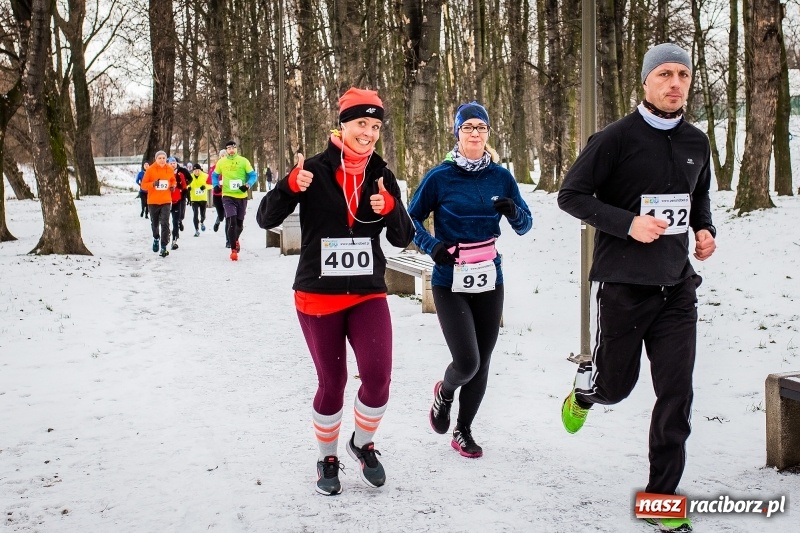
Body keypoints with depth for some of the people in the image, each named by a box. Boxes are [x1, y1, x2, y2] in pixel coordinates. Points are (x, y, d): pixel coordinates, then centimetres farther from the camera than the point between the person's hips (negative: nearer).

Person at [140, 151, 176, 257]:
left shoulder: (170, 170, 0)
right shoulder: (150, 170, -7)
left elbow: (173, 180, 20)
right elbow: (143, 185, -5)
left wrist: (173, 186, -1)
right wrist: (153, 184, -22)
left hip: (166, 201, 0)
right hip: (153, 201, 0)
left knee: (165, 224, -11)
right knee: (154, 223, 16)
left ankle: (164, 247, -10)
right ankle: (156, 238, 46)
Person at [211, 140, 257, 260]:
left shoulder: (243, 161, -1)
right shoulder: (221, 162, 2)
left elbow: (252, 175, 1)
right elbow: (214, 175, 16)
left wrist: (248, 185, -17)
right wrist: (216, 185, -2)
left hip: (242, 196, 1)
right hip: (228, 196, -1)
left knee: (239, 223, 14)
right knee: (231, 221, -17)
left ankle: (235, 240, 46)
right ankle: (234, 249, -11)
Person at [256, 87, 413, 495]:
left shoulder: (382, 177, 3)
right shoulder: (314, 170, -7)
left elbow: (402, 239, 5)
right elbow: (266, 220, -7)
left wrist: (390, 209, -16)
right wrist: (290, 186, -25)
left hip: (368, 295, 2)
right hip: (318, 295, -2)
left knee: (378, 377, -11)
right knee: (332, 383, 6)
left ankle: (363, 443, 19)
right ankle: (327, 459, 31)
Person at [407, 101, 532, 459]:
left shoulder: (501, 177, 3)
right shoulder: (440, 177, -6)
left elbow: (524, 226, 6)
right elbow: (412, 219, 1)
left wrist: (514, 211, -16)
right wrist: (432, 246, -16)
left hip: (489, 281, 3)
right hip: (450, 282, -3)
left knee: (482, 362, 7)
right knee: (467, 362, -13)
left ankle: (463, 430, 28)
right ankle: (445, 392, 23)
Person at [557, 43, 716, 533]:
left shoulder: (697, 142, 8)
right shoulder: (617, 138, -9)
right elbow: (571, 195, -9)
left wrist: (705, 229, 2)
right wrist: (628, 223, -20)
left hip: (677, 288, 4)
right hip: (623, 286, -4)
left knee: (676, 396, 1)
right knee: (616, 386, 10)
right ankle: (585, 388, 48)